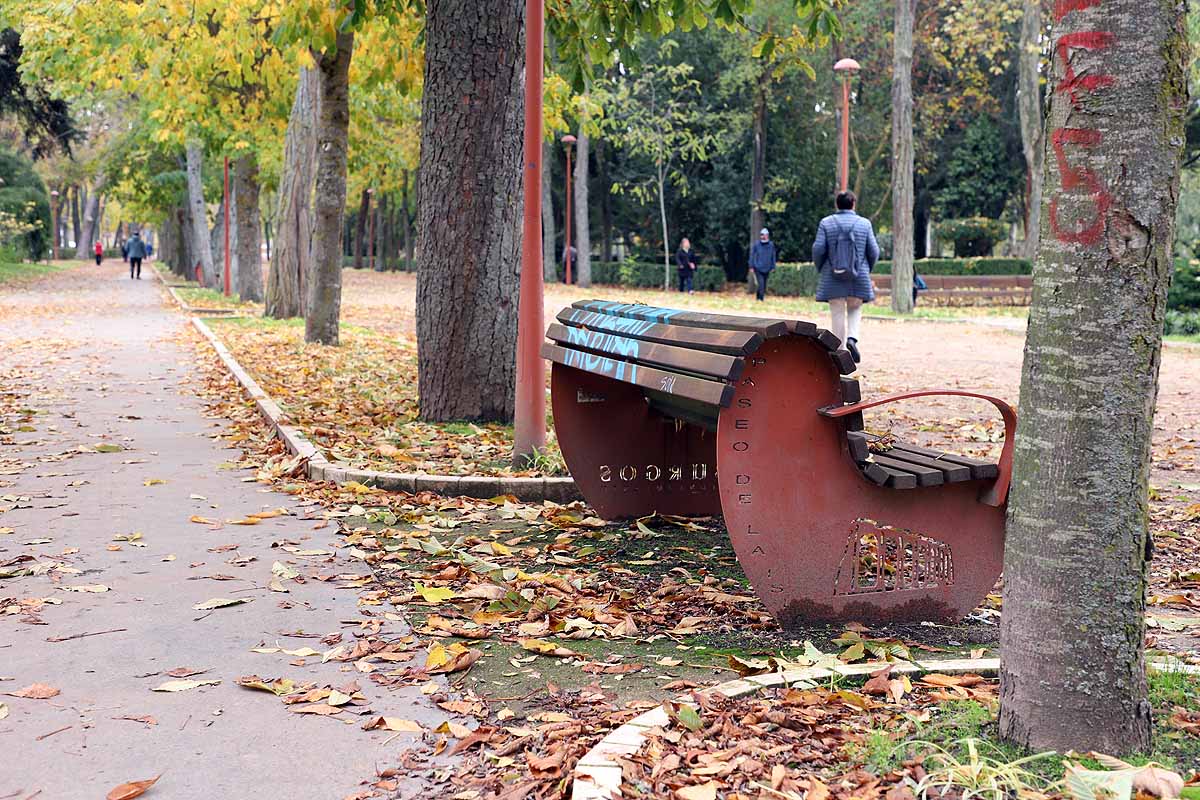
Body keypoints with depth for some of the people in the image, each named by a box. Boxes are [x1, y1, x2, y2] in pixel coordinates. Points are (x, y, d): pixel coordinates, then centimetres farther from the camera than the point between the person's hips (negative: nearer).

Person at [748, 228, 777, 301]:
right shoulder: (756, 244, -4)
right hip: (758, 268, -3)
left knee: (764, 285, 8)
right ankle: (760, 299, -10)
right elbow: (752, 255, 0)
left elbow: (773, 256, 9)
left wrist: (773, 267, 8)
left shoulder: (771, 245, 2)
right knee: (761, 284, -14)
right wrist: (751, 266, -2)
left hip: (766, 269, 3)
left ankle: (760, 298, 20)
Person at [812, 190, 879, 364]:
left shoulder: (826, 223, 0)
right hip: (859, 278, 0)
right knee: (855, 309, 18)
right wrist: (867, 270, 16)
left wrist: (820, 270, 10)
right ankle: (852, 338, -7)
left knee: (838, 314, 5)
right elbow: (874, 251, 0)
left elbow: (818, 249, -6)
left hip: (832, 278, 0)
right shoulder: (864, 223, 2)